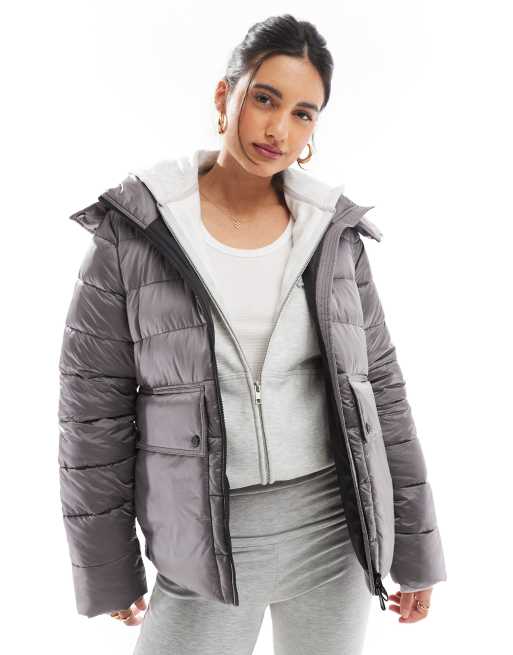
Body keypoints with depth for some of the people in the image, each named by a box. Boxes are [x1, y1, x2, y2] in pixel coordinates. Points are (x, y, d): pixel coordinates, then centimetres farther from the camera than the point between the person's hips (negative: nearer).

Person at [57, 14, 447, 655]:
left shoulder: (333, 233, -1)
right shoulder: (132, 231, -8)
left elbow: (379, 390, 3)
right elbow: (94, 408, -4)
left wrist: (415, 547, 6)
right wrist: (108, 569, 1)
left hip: (336, 530, 3)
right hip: (209, 542, -2)